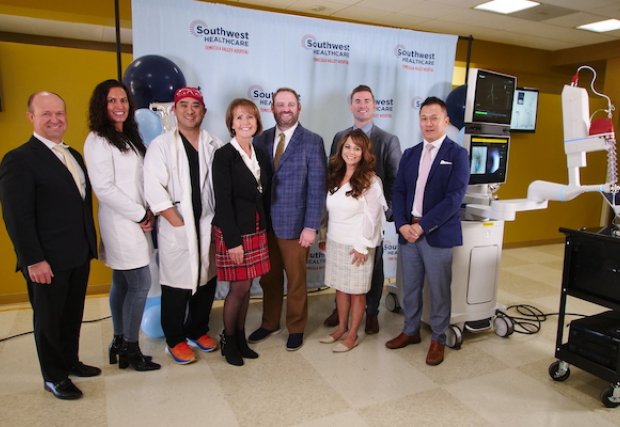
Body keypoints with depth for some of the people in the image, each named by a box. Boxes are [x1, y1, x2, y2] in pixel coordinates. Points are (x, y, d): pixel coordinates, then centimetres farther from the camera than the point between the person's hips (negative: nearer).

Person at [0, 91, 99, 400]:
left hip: (79, 255, 7)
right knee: (49, 318, 11)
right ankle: (53, 377, 28)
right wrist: (34, 260, -19)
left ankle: (70, 361, 39)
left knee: (73, 314, 20)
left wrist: (90, 244, 11)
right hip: (47, 260, -7)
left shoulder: (74, 155, 11)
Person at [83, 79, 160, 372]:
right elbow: (104, 188, -17)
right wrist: (140, 215, -14)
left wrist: (147, 212, 1)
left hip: (134, 221, 8)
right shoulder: (98, 141, -12)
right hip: (121, 223, -8)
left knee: (122, 284, 14)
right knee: (140, 284, -4)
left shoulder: (129, 137, 13)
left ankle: (119, 342, 26)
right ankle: (131, 348, 10)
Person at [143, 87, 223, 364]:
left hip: (208, 226, 4)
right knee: (177, 286, 4)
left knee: (206, 282, 12)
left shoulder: (214, 146, 6)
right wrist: (180, 224, -13)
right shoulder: (161, 145, -3)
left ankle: (197, 331, 33)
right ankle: (175, 341, 23)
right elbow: (154, 191, -11)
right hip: (176, 229, -3)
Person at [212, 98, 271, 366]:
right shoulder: (224, 156, -11)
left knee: (246, 287, 12)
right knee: (239, 288, 1)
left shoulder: (261, 156, 9)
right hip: (233, 231, -6)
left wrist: (261, 230, 6)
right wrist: (233, 241, -18)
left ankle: (240, 338, 28)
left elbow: (262, 195, 11)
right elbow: (223, 201, -15)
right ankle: (228, 341, 22)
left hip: (256, 230, 6)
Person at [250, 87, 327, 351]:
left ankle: (296, 328, 31)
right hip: (265, 223, 4)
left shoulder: (312, 141, -5)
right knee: (269, 278, 16)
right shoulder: (261, 140, 5)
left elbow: (317, 187, -9)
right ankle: (269, 323, 36)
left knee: (296, 280, 12)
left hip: (294, 224, -3)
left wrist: (311, 226, -13)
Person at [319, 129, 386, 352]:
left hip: (356, 245, -6)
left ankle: (352, 335, 19)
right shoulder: (335, 176, 7)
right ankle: (342, 327, 30)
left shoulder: (370, 181, -12)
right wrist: (324, 237, 11)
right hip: (335, 242, 6)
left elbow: (372, 216, -14)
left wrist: (362, 246, -15)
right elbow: (329, 211, 11)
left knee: (356, 290, 6)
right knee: (340, 287, 15)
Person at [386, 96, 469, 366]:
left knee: (439, 291, 7)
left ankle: (438, 339, 25)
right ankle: (411, 331, 33)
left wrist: (421, 225, -17)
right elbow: (398, 192, 7)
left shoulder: (457, 154, -4)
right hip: (408, 232, 4)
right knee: (410, 288, 15)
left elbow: (454, 198, -13)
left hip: (438, 234, -4)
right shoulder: (409, 154, 12)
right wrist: (402, 225, -9)